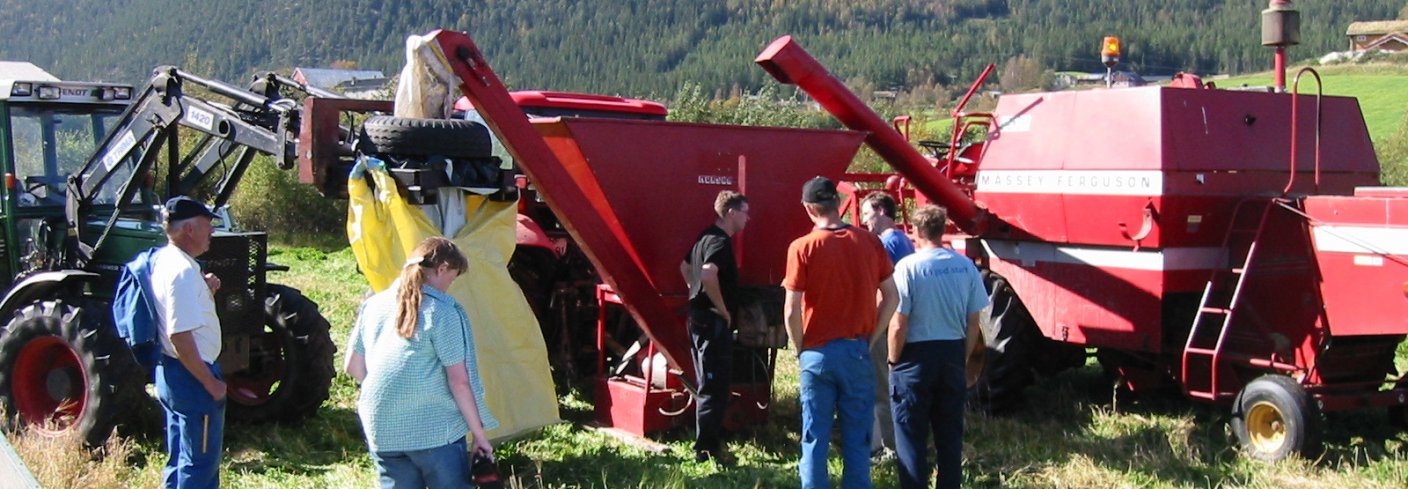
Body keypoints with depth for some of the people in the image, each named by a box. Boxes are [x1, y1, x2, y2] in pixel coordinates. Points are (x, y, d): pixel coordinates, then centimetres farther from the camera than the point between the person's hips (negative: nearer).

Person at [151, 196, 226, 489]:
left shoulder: (163, 259, 8)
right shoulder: (182, 269, -22)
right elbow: (180, 335, -27)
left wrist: (206, 292, 4)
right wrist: (211, 382, -20)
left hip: (170, 373, 10)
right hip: (191, 377, -10)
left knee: (180, 459, 19)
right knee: (201, 463, 0)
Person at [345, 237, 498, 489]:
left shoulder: (373, 305, 7)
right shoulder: (443, 311, -11)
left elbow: (353, 367, 14)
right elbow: (459, 380, -13)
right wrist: (479, 432, -4)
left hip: (380, 430, 5)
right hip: (434, 429, -5)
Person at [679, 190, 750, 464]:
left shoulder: (706, 237, 14)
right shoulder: (721, 241, -17)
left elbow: (685, 267, 28)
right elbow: (708, 275, -33)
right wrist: (723, 310, -22)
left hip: (700, 317, 10)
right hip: (714, 322, -10)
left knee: (708, 385, 17)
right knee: (713, 389, -5)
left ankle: (707, 445, 25)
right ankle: (707, 450, -1)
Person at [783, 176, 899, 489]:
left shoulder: (802, 248, -9)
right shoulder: (869, 243, 0)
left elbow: (791, 311, -12)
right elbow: (891, 297, 2)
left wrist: (801, 350, 2)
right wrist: (870, 339, 9)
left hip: (817, 354, -2)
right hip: (857, 352, 2)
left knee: (815, 439, 7)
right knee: (857, 440, 10)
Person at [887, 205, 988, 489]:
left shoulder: (908, 266, -14)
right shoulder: (966, 266, -2)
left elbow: (898, 324, -15)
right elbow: (974, 321, 3)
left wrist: (893, 360, -2)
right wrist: (962, 356, 15)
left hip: (917, 356, -4)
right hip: (953, 355, 4)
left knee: (911, 435, 5)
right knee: (950, 433, 15)